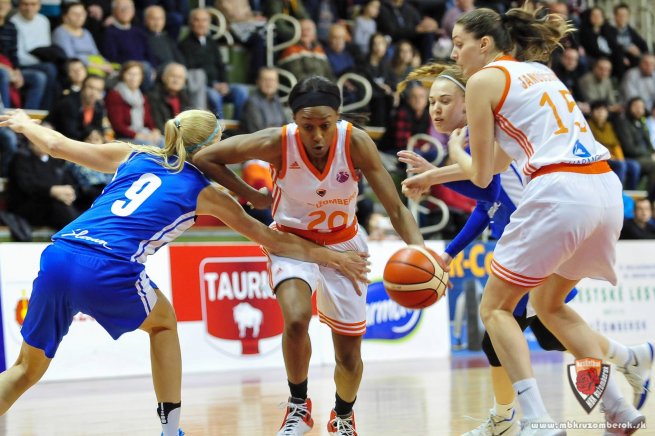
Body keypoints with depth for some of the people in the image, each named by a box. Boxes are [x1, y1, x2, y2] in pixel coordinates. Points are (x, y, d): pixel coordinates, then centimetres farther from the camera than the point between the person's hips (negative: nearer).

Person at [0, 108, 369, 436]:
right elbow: (270, 239, 21)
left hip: (58, 257, 3)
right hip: (110, 273, -3)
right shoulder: (204, 192, 14)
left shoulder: (133, 156, 23)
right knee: (163, 323, 29)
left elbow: (57, 145, 28)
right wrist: (332, 257, 32)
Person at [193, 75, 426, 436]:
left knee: (349, 355, 6)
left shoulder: (356, 142, -26)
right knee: (296, 319, -31)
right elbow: (205, 158, -17)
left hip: (343, 244, 2)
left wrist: (420, 251, -40)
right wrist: (253, 197, -15)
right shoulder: (278, 143, -28)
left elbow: (396, 208, -24)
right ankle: (298, 406, -5)